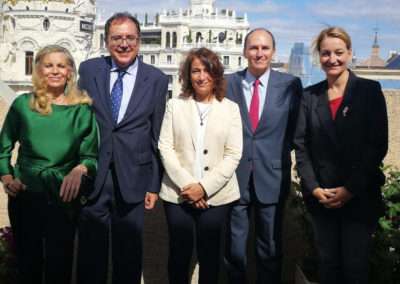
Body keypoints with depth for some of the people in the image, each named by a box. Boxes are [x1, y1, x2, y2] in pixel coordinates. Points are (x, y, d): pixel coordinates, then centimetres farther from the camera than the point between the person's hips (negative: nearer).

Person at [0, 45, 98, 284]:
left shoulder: (82, 109, -4)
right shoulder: (23, 104, -1)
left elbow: (91, 154, -4)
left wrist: (80, 170, -24)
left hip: (65, 197, -1)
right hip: (25, 194, 1)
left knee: (59, 264, 8)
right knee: (27, 260, 13)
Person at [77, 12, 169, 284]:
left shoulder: (157, 79, -1)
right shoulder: (89, 70, 2)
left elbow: (158, 134, 1)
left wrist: (155, 184, 1)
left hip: (132, 177, 0)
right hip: (92, 174, 1)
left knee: (129, 252, 13)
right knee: (91, 249, 12)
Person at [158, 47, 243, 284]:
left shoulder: (230, 108, 4)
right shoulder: (175, 105, 6)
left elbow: (233, 155, -2)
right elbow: (165, 148, -1)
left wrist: (204, 187, -12)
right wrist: (186, 184, -12)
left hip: (216, 195, 0)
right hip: (178, 194, 0)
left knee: (210, 254, 8)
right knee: (179, 253, 7)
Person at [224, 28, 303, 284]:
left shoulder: (291, 84, -2)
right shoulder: (228, 83, 1)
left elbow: (295, 129, 6)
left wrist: (279, 153, -3)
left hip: (272, 178, 0)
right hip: (235, 177, 1)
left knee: (270, 249, 13)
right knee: (235, 248, 12)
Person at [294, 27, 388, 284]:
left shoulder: (369, 90, -1)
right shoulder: (309, 96, 7)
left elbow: (378, 145, -7)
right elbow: (301, 145, 3)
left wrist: (351, 190, -11)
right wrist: (314, 188, -8)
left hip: (360, 197, -2)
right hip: (321, 197, 3)